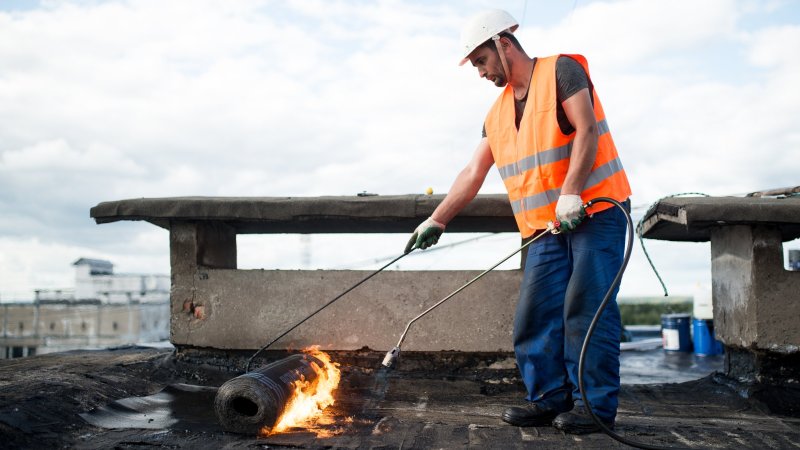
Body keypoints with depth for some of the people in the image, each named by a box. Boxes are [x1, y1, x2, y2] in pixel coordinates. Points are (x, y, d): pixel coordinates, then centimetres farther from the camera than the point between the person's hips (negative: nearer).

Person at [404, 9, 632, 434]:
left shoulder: (561, 70, -3)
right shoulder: (498, 112, 17)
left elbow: (586, 131, -14)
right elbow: (473, 172, 16)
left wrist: (570, 192, -23)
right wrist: (436, 220, 11)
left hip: (596, 211, -6)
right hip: (547, 225, 7)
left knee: (587, 307, -8)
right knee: (536, 312, 0)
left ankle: (596, 404, 0)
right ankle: (550, 398, 8)